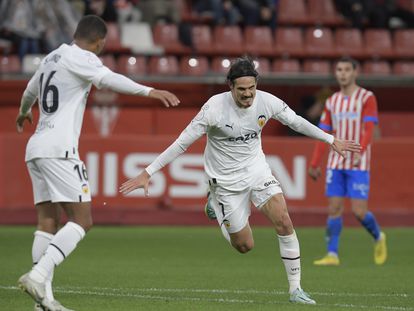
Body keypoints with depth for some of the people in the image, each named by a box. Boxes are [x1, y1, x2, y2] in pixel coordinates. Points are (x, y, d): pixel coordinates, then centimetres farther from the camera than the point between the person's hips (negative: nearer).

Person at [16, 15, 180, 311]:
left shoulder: (52, 58, 22)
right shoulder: (81, 57, -4)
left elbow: (30, 91, 40)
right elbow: (108, 79, -23)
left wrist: (24, 113, 60)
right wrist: (150, 91, -33)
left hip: (36, 147, 9)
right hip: (59, 149, -9)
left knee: (48, 222, 6)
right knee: (82, 220, -11)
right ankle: (38, 275, -24)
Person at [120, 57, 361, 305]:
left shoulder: (267, 101, -13)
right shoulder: (215, 108, -25)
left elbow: (297, 122, 6)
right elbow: (183, 142, -22)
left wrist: (332, 140, 15)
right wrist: (147, 174, -24)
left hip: (257, 170, 3)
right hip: (226, 179, -3)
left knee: (284, 222, -17)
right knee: (245, 246, 3)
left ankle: (295, 289, -5)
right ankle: (216, 203, 33)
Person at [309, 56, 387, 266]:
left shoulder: (367, 98, -4)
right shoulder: (332, 102, 11)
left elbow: (369, 130, -14)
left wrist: (359, 152, -30)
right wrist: (314, 164, 11)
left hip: (358, 165, -4)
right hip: (335, 163, 5)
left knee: (359, 211, -8)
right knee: (334, 209, -2)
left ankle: (378, 237, 20)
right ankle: (332, 255, 1)